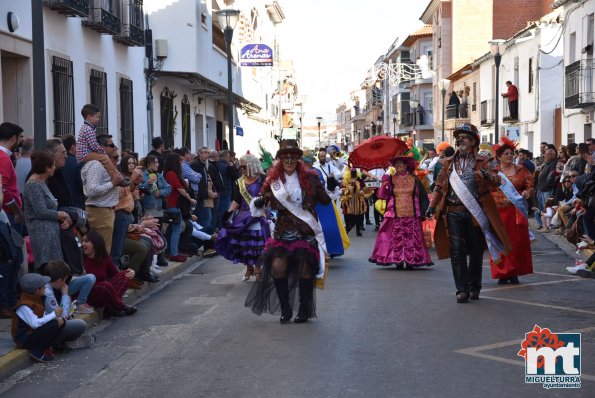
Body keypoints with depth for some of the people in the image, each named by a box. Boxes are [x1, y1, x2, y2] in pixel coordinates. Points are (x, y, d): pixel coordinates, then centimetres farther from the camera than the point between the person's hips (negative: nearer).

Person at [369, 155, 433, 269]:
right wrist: (384, 185, -15)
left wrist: (423, 212, 5)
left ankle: (410, 261, 2)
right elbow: (382, 196, 2)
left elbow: (423, 196, 12)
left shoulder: (414, 179, 8)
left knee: (411, 238, -3)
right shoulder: (390, 179, 8)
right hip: (395, 216, 0)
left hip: (411, 216, 0)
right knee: (396, 238, -4)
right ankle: (398, 261, 2)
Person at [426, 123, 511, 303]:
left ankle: (474, 287, 20)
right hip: (454, 212, 1)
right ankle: (462, 289, 2)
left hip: (475, 212, -1)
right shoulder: (448, 163, 11)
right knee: (457, 251, -3)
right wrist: (432, 205, -2)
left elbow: (496, 181, -5)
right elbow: (439, 186, 10)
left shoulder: (481, 163, 5)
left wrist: (489, 175, -28)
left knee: (476, 251, 7)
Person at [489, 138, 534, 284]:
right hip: (499, 211, -2)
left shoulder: (521, 170, 9)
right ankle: (502, 273, 6)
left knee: (517, 241, 3)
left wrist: (527, 192, -10)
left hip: (517, 212, 2)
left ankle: (514, 273, 12)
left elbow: (530, 185, 9)